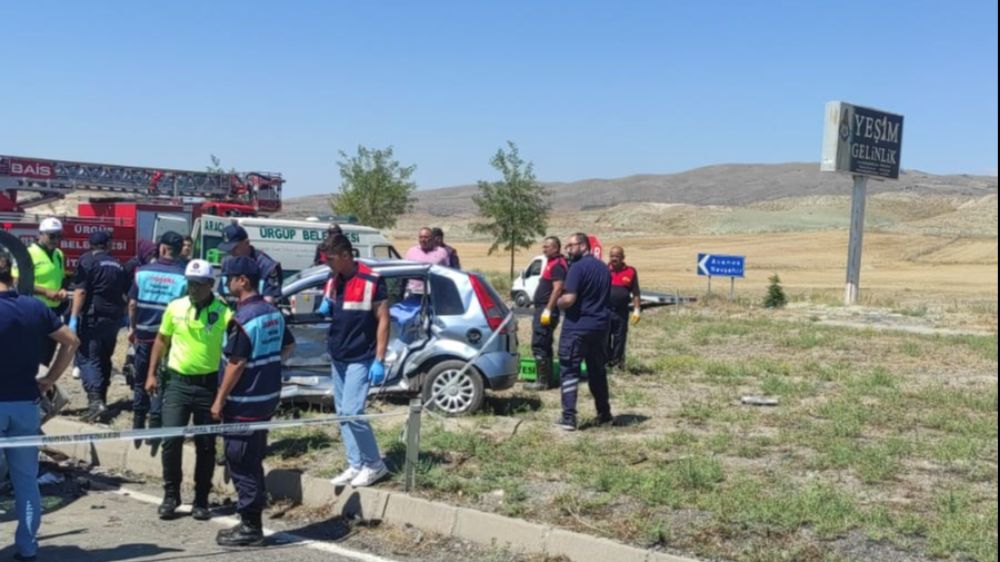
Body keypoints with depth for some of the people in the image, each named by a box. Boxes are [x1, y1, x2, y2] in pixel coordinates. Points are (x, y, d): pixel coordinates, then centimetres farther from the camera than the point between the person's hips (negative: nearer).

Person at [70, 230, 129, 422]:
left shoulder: (87, 260, -4)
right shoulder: (117, 265, 16)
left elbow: (80, 291, -14)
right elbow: (127, 294, 23)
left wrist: (74, 318, -15)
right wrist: (122, 313, 38)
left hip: (93, 316, -6)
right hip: (114, 317, 6)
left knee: (87, 357, -8)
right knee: (104, 358, 16)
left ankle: (95, 400, -24)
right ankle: (102, 399, 20)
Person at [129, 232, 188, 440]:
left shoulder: (142, 271, -3)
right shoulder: (183, 277, -10)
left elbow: (133, 303, 2)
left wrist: (132, 327, 15)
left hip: (144, 333, 2)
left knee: (141, 380, 16)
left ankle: (138, 426, 22)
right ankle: (154, 427, 6)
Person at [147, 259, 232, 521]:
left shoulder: (223, 313, -10)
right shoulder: (175, 307, 2)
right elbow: (161, 340, 15)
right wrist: (152, 374, 11)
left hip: (208, 384, -2)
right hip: (177, 382, 2)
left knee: (206, 445, 6)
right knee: (171, 439, -2)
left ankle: (201, 501, 18)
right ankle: (170, 496, 14)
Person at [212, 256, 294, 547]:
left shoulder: (242, 319, -19)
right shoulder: (273, 312, 7)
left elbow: (236, 364, -20)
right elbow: (288, 347, 18)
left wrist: (219, 401, -14)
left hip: (244, 402, -9)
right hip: (267, 397, 9)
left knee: (242, 464, 1)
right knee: (253, 461, 16)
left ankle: (250, 527, 7)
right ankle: (252, 522, 24)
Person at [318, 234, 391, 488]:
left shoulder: (371, 281, -13)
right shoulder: (333, 282, 9)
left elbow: (383, 320, -12)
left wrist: (379, 361, -15)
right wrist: (325, 309, -2)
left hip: (360, 359, -8)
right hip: (337, 357, 8)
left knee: (352, 412, -11)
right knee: (342, 413, 9)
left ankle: (374, 464, 4)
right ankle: (355, 465, 18)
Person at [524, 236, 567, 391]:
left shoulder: (557, 265, -14)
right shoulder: (551, 263, 18)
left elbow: (557, 288, -23)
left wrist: (548, 310, -27)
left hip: (546, 309, -11)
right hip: (542, 308, 11)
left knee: (538, 345, -12)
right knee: (545, 345, 15)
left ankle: (542, 380, -10)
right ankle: (547, 378, 22)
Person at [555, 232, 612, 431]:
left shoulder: (578, 267, -14)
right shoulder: (603, 268, 12)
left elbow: (569, 299, -21)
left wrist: (558, 302, -2)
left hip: (577, 327, -7)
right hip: (600, 326, 7)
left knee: (569, 371, -2)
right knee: (598, 371, 17)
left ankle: (569, 418, -6)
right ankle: (604, 414, 24)